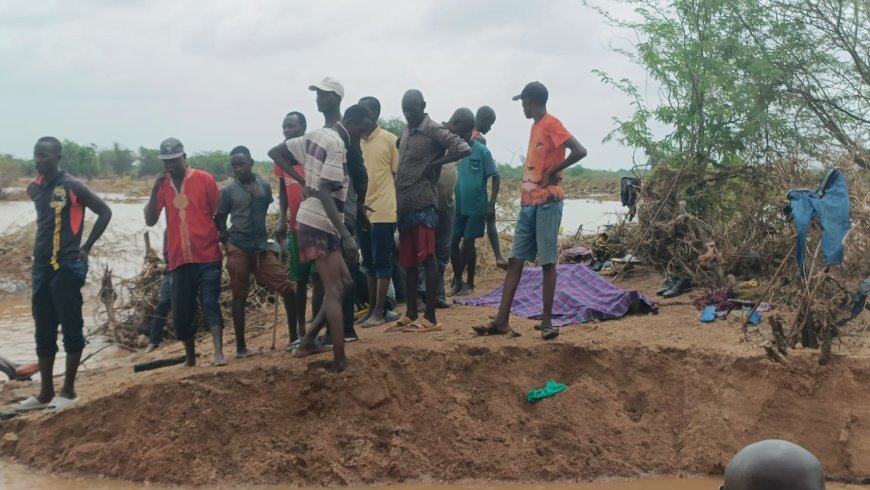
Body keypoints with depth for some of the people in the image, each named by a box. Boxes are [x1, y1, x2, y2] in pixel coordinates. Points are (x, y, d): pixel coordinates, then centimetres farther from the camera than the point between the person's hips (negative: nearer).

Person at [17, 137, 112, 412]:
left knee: (71, 327, 0)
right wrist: (40, 253, 14)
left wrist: (86, 248, -5)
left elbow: (104, 212, -6)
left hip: (67, 266, -7)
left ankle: (69, 391, 9)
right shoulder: (34, 189, 10)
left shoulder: (72, 186, -10)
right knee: (43, 331, 10)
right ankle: (46, 392, 19)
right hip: (41, 266, 7)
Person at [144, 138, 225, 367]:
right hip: (179, 258, 4)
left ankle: (219, 353, -18)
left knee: (210, 303, -12)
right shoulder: (163, 185, 9)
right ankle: (190, 357, 22)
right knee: (181, 311, 8)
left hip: (207, 255, -4)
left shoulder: (204, 178, 0)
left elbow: (219, 213, 3)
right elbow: (150, 220, 1)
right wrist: (155, 189, -8)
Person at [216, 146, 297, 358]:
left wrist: (260, 235, 11)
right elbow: (219, 220, 5)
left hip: (261, 247, 3)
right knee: (239, 297, 3)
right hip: (238, 249, -2)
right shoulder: (227, 191, -1)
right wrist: (228, 241, -4)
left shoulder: (265, 186, 5)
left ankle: (294, 338, 6)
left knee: (287, 287, -4)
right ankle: (240, 347, 10)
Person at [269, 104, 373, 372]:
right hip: (321, 224, -9)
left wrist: (302, 179, 10)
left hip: (312, 220, 9)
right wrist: (346, 235, -27)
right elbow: (325, 193, -24)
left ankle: (308, 341, 16)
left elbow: (275, 152, 16)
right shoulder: (337, 145, -16)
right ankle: (340, 362, -5)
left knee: (344, 282, 16)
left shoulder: (317, 135, 12)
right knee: (333, 291, -6)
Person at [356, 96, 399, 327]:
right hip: (361, 211, 5)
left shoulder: (390, 140, -5)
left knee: (382, 263, 0)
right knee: (369, 263, 12)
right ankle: (371, 308, 20)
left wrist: (395, 206, -4)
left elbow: (398, 175, -2)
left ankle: (379, 312, 5)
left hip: (383, 212, -5)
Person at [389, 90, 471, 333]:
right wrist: (398, 203, 13)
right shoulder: (405, 132, 17)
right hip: (404, 205, 8)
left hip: (422, 204, -8)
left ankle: (430, 318, -3)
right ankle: (411, 314, 19)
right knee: (407, 261, 11)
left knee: (427, 259, -6)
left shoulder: (433, 130, -7)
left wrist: (433, 164, -13)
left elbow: (463, 148, -19)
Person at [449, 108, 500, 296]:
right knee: (453, 243, 5)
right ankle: (458, 280, 20)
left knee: (468, 243, 1)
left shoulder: (481, 151, -9)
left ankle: (469, 283, 14)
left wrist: (492, 202, -13)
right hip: (457, 207, 4)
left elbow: (495, 176, -6)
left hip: (476, 207, -3)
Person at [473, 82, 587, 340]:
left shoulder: (551, 124, -9)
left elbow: (580, 151, -21)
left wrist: (553, 173, -14)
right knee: (515, 260, 4)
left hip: (547, 203, -9)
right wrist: (526, 195, 14)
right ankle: (501, 321, 5)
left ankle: (547, 321, 3)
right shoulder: (536, 126, 19)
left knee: (548, 262, -3)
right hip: (528, 203, 9)